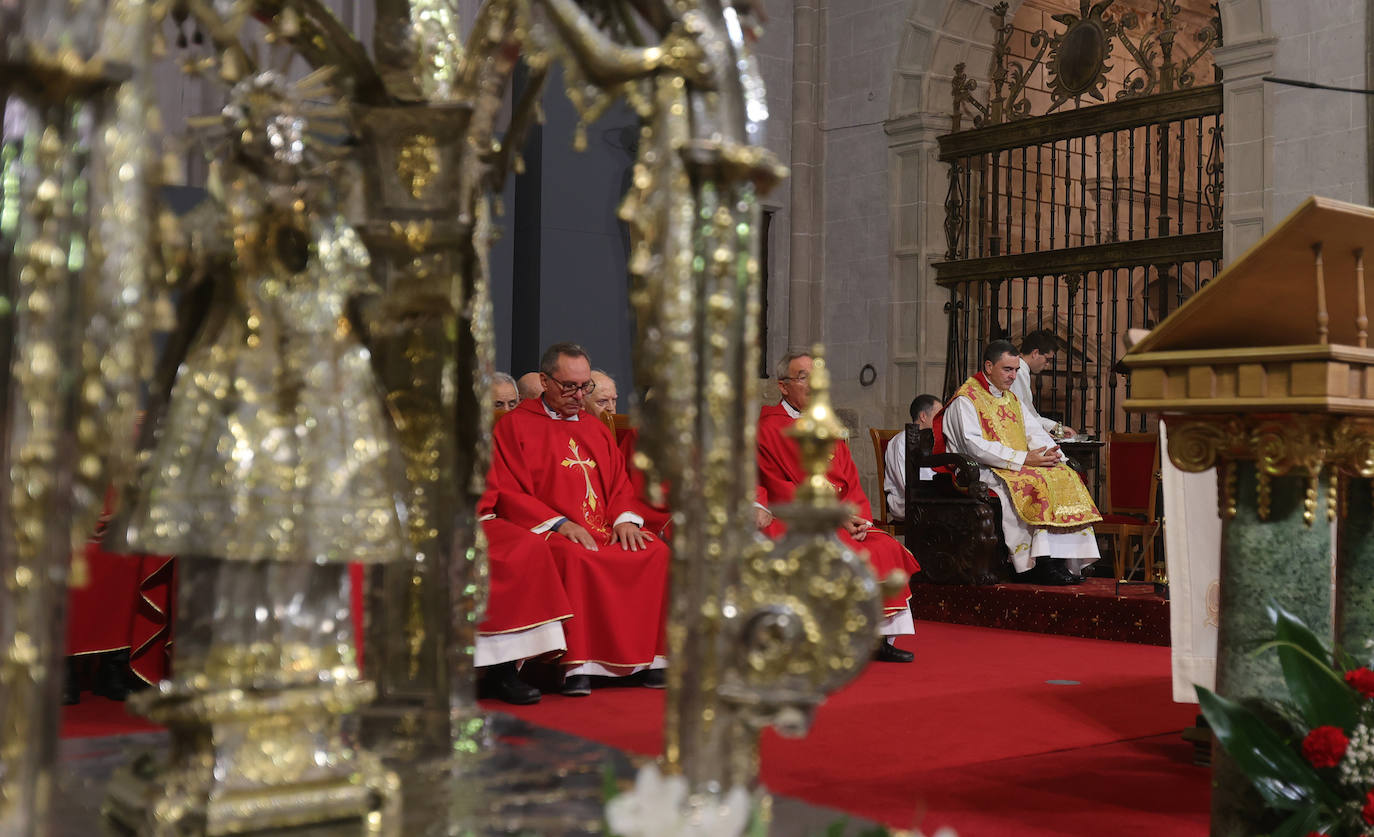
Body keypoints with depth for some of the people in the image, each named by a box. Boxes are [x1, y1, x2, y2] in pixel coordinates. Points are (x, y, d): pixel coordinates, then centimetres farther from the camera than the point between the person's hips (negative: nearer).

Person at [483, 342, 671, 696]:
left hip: (605, 532, 5)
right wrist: (560, 524, -15)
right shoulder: (514, 425, 6)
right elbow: (507, 493, -3)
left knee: (656, 552, -21)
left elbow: (620, 485, 19)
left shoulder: (596, 430, 23)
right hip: (546, 532, -5)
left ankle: (652, 659, -18)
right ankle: (577, 665, -35)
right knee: (575, 557, -38)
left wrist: (624, 520, -5)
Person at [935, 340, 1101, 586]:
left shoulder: (1011, 398, 22)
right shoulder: (966, 398, -5)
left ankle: (1065, 560, -20)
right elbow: (974, 446, -18)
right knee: (1033, 483, -31)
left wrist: (1051, 452, -9)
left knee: (1064, 476, -13)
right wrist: (1023, 459, -22)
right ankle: (1040, 564, -30)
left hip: (1020, 467, 8)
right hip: (981, 473, -8)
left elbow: (1034, 431, 16)